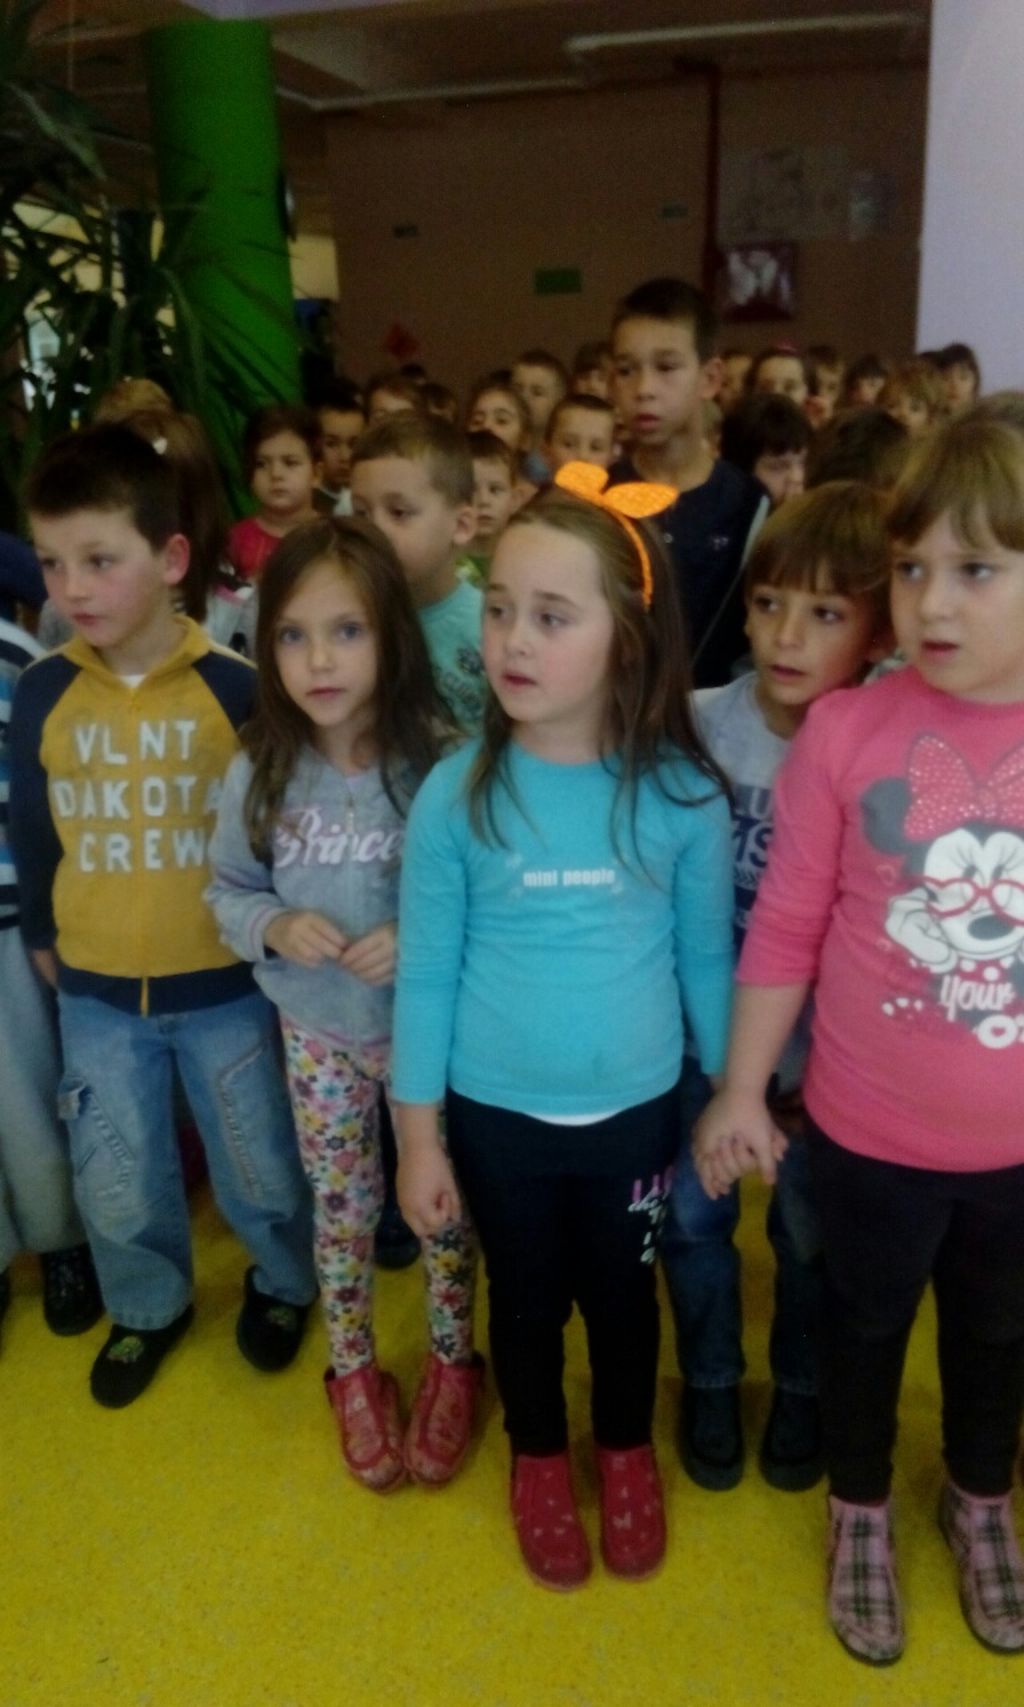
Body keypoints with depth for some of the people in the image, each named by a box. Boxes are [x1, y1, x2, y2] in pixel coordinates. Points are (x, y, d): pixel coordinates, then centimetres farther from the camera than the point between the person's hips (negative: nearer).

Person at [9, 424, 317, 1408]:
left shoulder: (235, 688, -14)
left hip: (225, 983, -2)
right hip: (96, 990, 3)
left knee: (259, 1168, 16)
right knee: (116, 1187, 16)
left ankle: (283, 1283, 45)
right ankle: (149, 1308, 44)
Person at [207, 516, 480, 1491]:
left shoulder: (440, 761, -20)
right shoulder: (260, 771, -10)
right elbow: (226, 889, 2)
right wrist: (275, 926, -18)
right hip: (316, 1031, 2)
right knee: (341, 1205, 19)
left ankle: (451, 1363, 42)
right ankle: (354, 1372, 43)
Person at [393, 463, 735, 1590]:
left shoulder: (681, 794, -14)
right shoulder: (457, 792, -15)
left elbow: (706, 959, -3)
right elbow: (425, 974, -8)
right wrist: (418, 1138, -3)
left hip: (635, 1113, 0)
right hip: (496, 1115, 0)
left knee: (623, 1295, 22)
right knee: (524, 1298, 22)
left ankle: (626, 1449, 51)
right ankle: (538, 1457, 50)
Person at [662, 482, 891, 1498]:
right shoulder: (699, 725, -13)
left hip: (820, 1043, -1)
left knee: (810, 1231, 18)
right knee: (693, 1216, 17)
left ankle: (802, 1388, 47)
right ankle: (710, 1382, 45)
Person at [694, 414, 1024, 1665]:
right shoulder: (845, 732, -18)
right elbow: (786, 927, -9)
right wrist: (739, 1091, -3)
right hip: (870, 1135, -2)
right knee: (864, 1329, 23)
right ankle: (860, 1510, 52)